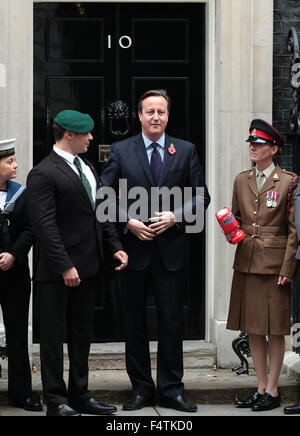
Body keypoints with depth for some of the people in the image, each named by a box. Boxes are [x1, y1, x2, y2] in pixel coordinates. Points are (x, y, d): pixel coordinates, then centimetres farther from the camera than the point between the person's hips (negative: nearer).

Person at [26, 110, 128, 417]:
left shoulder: (88, 169, 15)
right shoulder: (43, 174, -13)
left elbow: (101, 213, 19)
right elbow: (45, 226, -18)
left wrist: (115, 247, 7)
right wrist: (64, 267, -21)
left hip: (87, 266, 9)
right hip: (57, 272, -8)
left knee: (82, 334, 14)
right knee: (53, 335, 1)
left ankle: (79, 395, 23)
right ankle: (56, 401, 7)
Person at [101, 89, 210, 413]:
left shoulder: (186, 151, 6)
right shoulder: (120, 151, 3)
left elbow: (201, 196, 6)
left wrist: (175, 216, -9)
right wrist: (129, 222, -11)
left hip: (170, 248, 0)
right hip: (133, 247, 0)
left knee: (172, 322, 3)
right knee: (134, 322, 6)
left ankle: (171, 390, 12)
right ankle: (141, 389, 16)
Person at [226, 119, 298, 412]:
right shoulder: (241, 181, 11)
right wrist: (231, 232, -4)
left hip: (274, 264, -5)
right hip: (246, 262, 5)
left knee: (275, 329, 0)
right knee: (253, 328, 8)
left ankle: (272, 391, 8)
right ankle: (261, 388, 17)